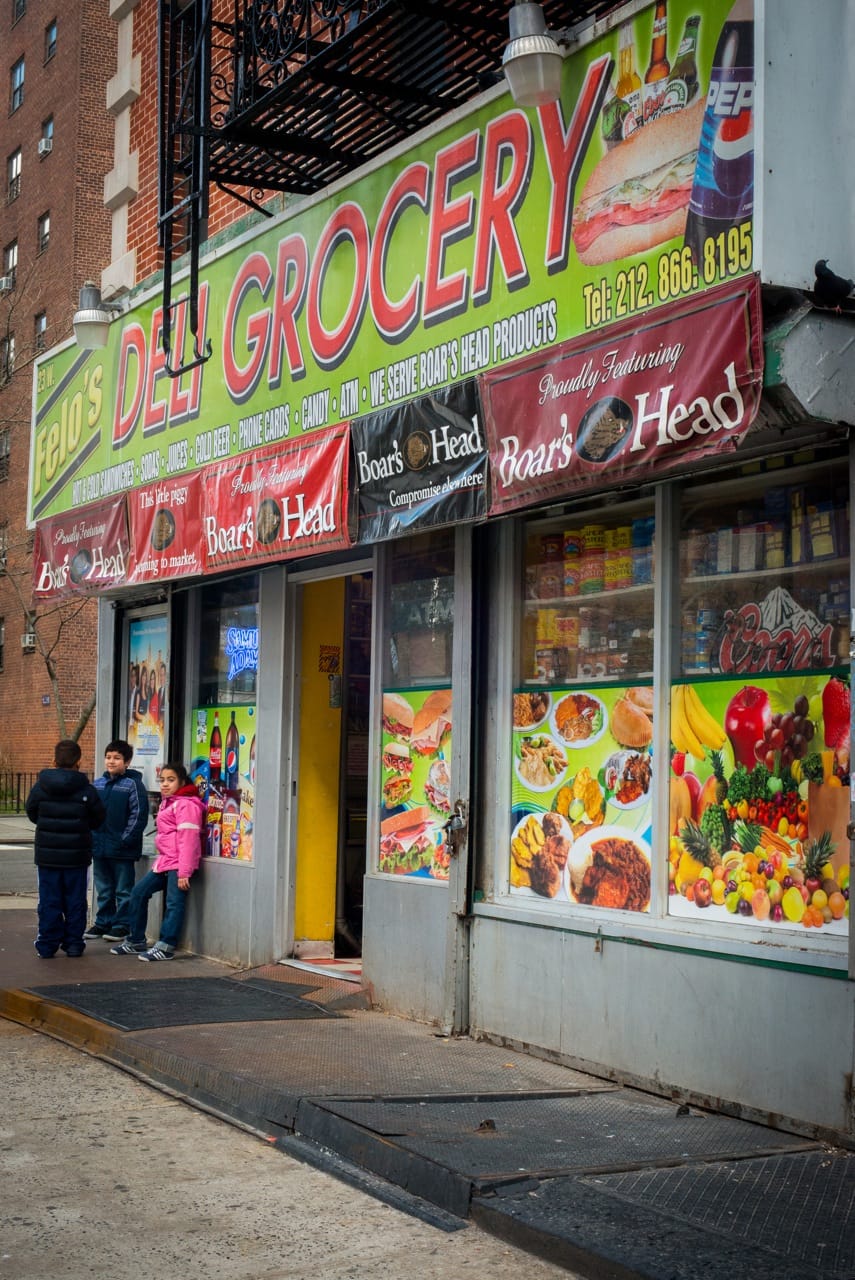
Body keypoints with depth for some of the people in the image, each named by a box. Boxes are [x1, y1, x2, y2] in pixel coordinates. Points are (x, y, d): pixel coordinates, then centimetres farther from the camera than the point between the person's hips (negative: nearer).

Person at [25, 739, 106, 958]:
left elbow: (31, 813, 7)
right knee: (75, 901, 9)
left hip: (47, 854, 1)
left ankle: (47, 945, 9)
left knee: (49, 900, 8)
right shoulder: (86, 790, -9)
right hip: (77, 855, -1)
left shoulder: (40, 786, -5)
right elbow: (98, 819, 0)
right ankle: (74, 944, 12)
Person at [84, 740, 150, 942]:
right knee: (103, 889, 16)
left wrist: (126, 840, -16)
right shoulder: (97, 784, 10)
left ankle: (122, 925, 10)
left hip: (123, 849, -6)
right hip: (99, 847, 6)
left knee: (123, 890, 3)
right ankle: (103, 922, 25)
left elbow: (139, 815, -13)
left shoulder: (133, 784, -9)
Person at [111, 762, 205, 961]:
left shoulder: (186, 805, -13)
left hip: (178, 864, -11)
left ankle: (165, 947, -4)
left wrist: (184, 872, -21)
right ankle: (136, 941, 19)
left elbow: (187, 840, -18)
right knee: (139, 891, 11)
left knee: (174, 903, -7)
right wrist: (160, 860, 20)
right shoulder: (167, 802, 19)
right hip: (164, 861, 11)